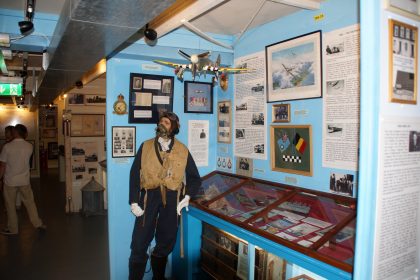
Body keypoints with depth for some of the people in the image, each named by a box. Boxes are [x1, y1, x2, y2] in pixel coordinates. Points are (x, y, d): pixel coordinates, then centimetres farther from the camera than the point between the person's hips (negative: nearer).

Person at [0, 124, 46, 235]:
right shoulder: (29, 146, -5)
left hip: (10, 181, -3)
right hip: (24, 180, 3)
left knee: (10, 205, 11)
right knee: (30, 202, 15)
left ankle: (12, 229, 22)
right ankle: (38, 223, 21)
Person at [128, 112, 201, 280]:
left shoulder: (183, 151, 6)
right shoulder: (145, 147, 5)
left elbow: (195, 178, 11)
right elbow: (134, 174, 2)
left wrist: (187, 197, -3)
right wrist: (134, 202, -5)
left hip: (172, 199, 1)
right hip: (149, 196, -1)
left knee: (166, 243, 12)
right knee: (139, 244, -3)